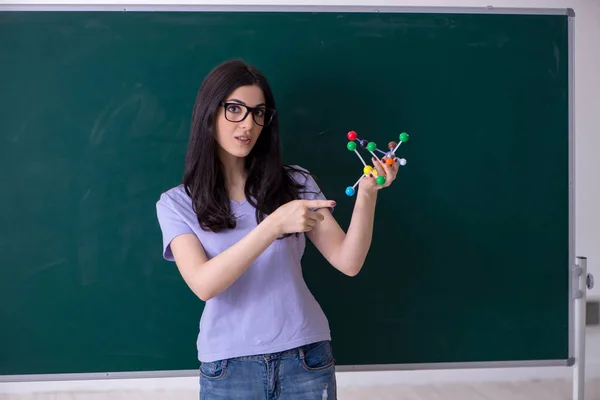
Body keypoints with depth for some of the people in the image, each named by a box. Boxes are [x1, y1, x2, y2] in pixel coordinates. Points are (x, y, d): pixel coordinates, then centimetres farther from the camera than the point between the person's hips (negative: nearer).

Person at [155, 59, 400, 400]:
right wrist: (275, 224, -27)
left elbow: (349, 263, -5)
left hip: (306, 358, 1)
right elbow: (204, 284, -17)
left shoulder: (295, 184, 1)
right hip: (227, 368, -1)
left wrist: (366, 194, -21)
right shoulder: (177, 203, -2)